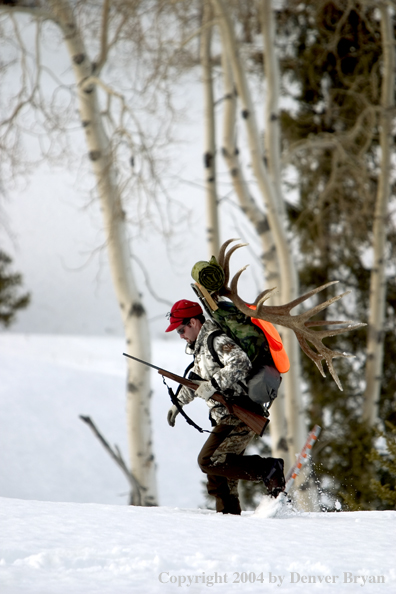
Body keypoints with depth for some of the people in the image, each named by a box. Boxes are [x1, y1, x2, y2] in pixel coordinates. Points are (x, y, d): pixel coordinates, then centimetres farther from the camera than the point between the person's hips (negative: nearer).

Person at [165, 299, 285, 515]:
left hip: (239, 417, -10)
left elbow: (240, 363, -29)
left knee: (210, 461, -18)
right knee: (218, 475, 8)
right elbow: (195, 379, 37)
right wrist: (178, 402, 43)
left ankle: (268, 470, -15)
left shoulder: (217, 341, -12)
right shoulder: (201, 345, 20)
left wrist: (213, 385, -30)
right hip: (228, 419, 10)